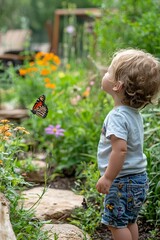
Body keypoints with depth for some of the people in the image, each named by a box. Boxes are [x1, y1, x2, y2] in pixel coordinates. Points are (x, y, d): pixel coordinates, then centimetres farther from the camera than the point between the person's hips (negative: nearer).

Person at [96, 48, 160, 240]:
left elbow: (120, 149, -31)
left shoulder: (117, 116, -22)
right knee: (129, 221, 20)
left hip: (122, 181, -9)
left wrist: (108, 178, -24)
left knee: (115, 222, 3)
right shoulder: (134, 113, 7)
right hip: (139, 178, 9)